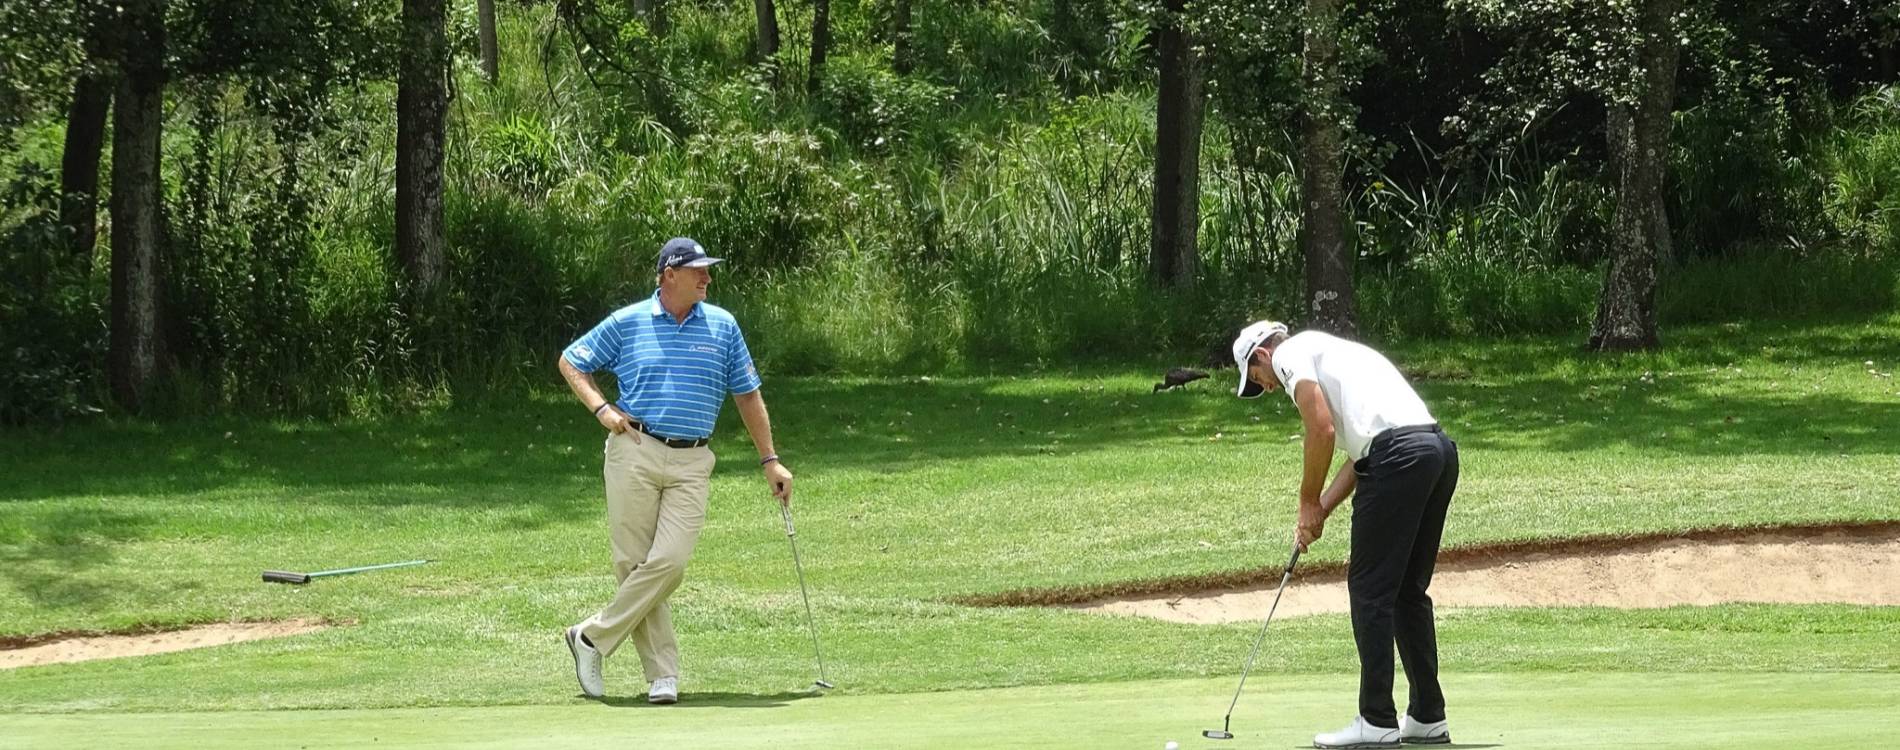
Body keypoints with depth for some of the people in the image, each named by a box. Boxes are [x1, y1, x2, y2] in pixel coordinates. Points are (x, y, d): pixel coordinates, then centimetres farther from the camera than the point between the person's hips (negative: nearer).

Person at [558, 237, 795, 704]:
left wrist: (770, 461, 12)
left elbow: (748, 396, 15)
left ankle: (595, 638, 0)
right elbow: (571, 362, 14)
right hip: (636, 451, -1)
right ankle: (662, 674, 3)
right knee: (634, 563, -4)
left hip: (692, 462, 1)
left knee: (669, 561, -14)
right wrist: (601, 408, -2)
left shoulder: (723, 328, 10)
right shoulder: (628, 323, 4)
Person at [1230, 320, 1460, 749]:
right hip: (1439, 451, 9)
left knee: (1370, 590, -2)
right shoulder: (1334, 352, 32)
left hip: (1398, 456, -9)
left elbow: (1322, 429, -7)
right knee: (1408, 591, 16)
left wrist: (1309, 502, 4)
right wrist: (1321, 510, 22)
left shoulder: (1290, 354, 6)